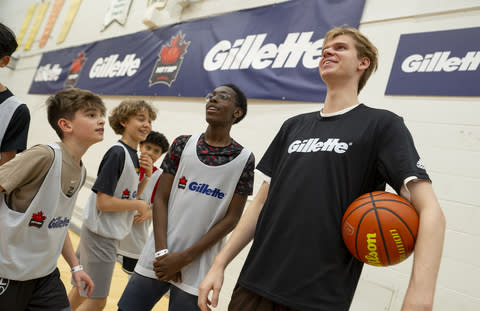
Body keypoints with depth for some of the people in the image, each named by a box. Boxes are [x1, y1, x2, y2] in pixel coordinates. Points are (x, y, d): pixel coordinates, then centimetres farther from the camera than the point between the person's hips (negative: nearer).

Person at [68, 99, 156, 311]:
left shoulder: (133, 156, 6)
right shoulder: (117, 153, -21)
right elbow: (103, 202, -24)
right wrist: (139, 205, -14)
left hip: (107, 234, 9)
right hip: (100, 235, -9)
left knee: (81, 291, 21)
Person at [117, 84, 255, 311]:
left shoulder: (243, 160, -4)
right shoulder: (183, 145, 3)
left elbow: (231, 218, -6)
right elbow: (161, 199, 1)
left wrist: (184, 258, -9)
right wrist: (161, 252, -9)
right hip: (158, 258, 3)